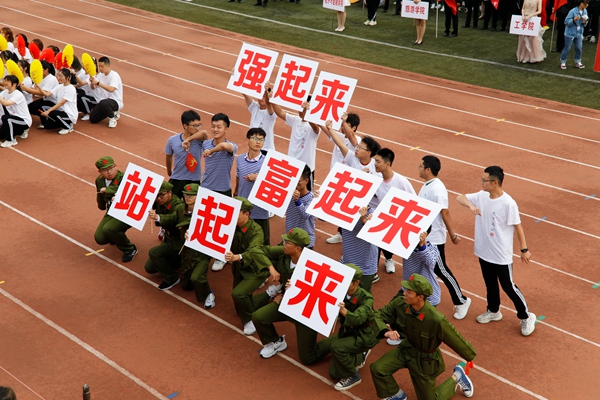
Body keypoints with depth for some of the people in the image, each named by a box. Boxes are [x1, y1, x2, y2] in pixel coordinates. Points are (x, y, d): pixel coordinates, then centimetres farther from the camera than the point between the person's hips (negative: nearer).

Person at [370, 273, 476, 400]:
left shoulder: (436, 320, -37)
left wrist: (470, 356, -5)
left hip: (425, 359, -4)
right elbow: (378, 315, -12)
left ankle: (456, 378, 35)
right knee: (378, 369, -15)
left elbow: (455, 339, -22)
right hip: (407, 348, 4)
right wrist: (386, 331, -33)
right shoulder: (400, 303, -23)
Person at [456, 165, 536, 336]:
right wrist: (471, 205, -22)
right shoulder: (481, 196, -5)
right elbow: (459, 198, 0)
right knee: (490, 284, 23)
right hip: (484, 251, 7)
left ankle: (526, 317, 21)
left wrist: (524, 249, -10)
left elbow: (517, 226, -14)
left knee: (508, 287, 4)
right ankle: (493, 311, 43)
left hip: (501, 255, -6)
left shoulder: (508, 203, -22)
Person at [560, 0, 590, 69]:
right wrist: (574, 20, -34)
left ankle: (578, 62, 20)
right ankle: (563, 62, 18)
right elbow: (566, 22, -19)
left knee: (579, 48, 5)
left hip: (579, 33, 5)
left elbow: (584, 24, 10)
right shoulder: (573, 11, -20)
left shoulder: (585, 11, -1)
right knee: (567, 48, 5)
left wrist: (585, 22, -13)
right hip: (570, 33, -5)